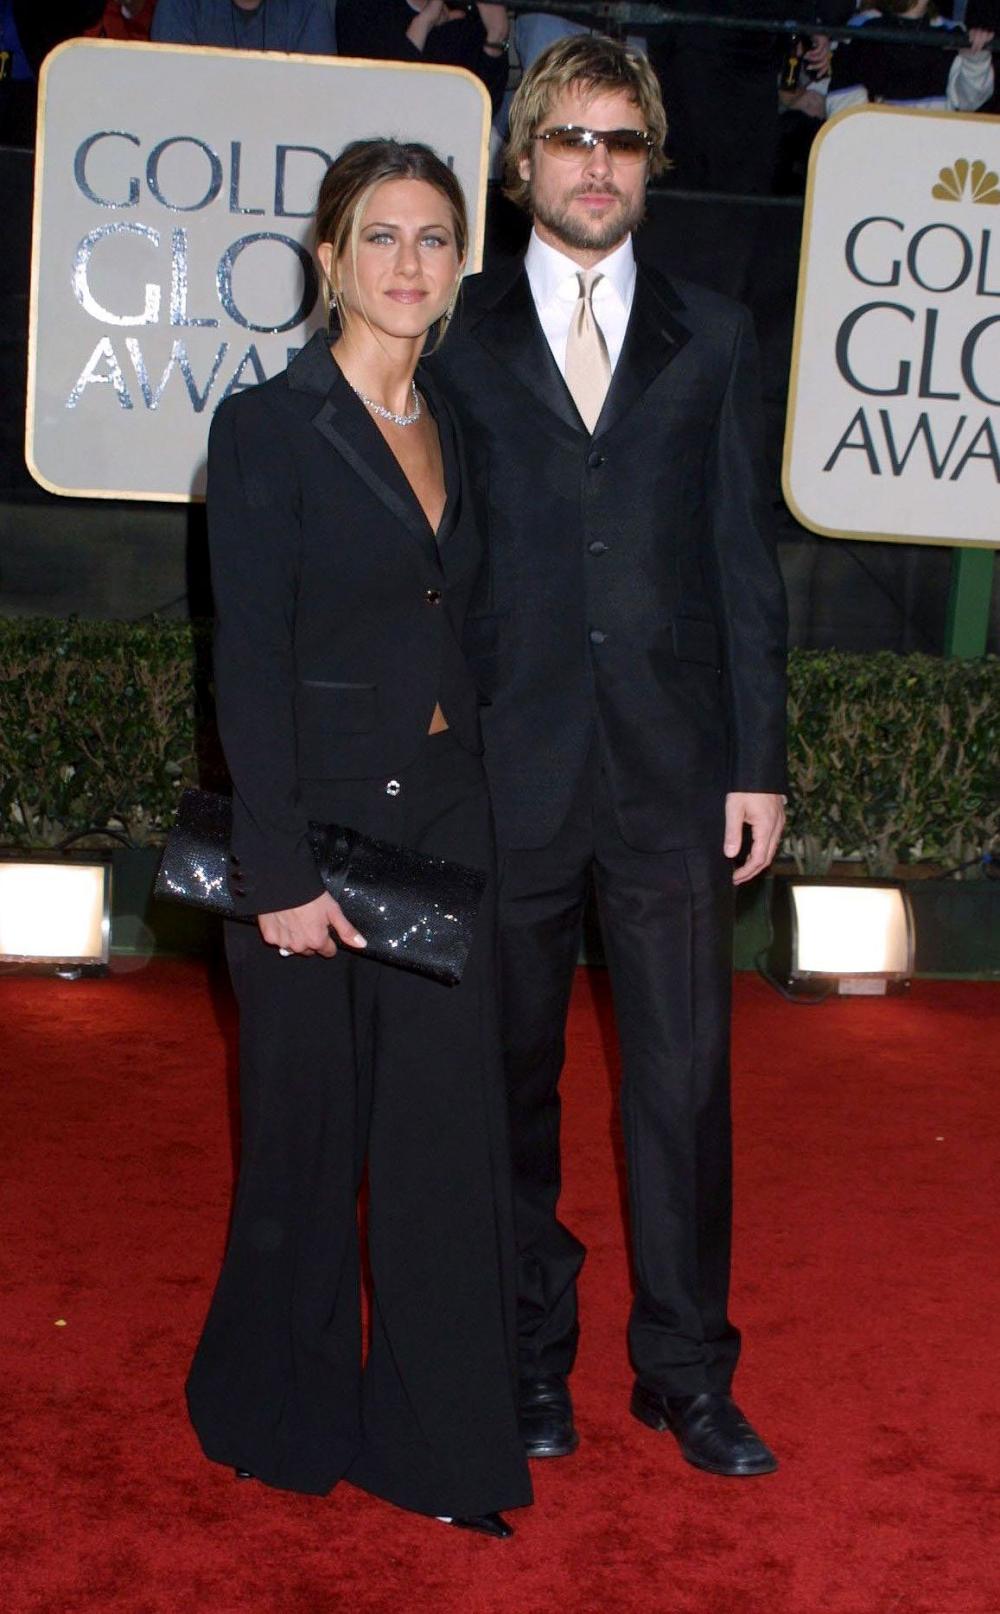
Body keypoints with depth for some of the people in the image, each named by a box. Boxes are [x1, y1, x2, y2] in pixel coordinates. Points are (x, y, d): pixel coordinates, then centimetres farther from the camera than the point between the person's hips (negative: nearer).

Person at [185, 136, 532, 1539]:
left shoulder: (455, 426, 10)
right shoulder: (268, 428, -8)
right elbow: (249, 665, -13)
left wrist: (474, 784, 8)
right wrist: (283, 871, -16)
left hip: (449, 816, 5)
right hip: (320, 817, -5)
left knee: (449, 1120, 6)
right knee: (311, 1128, 8)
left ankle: (437, 1437, 20)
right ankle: (286, 1412, 29)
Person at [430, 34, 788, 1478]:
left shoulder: (712, 337, 10)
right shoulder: (458, 336, 6)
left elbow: (743, 554, 7)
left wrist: (758, 759, 1)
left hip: (674, 774, 1)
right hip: (508, 773, 0)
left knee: (685, 1081, 4)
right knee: (510, 1076, 9)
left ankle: (686, 1371, 18)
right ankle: (531, 1358, 25)